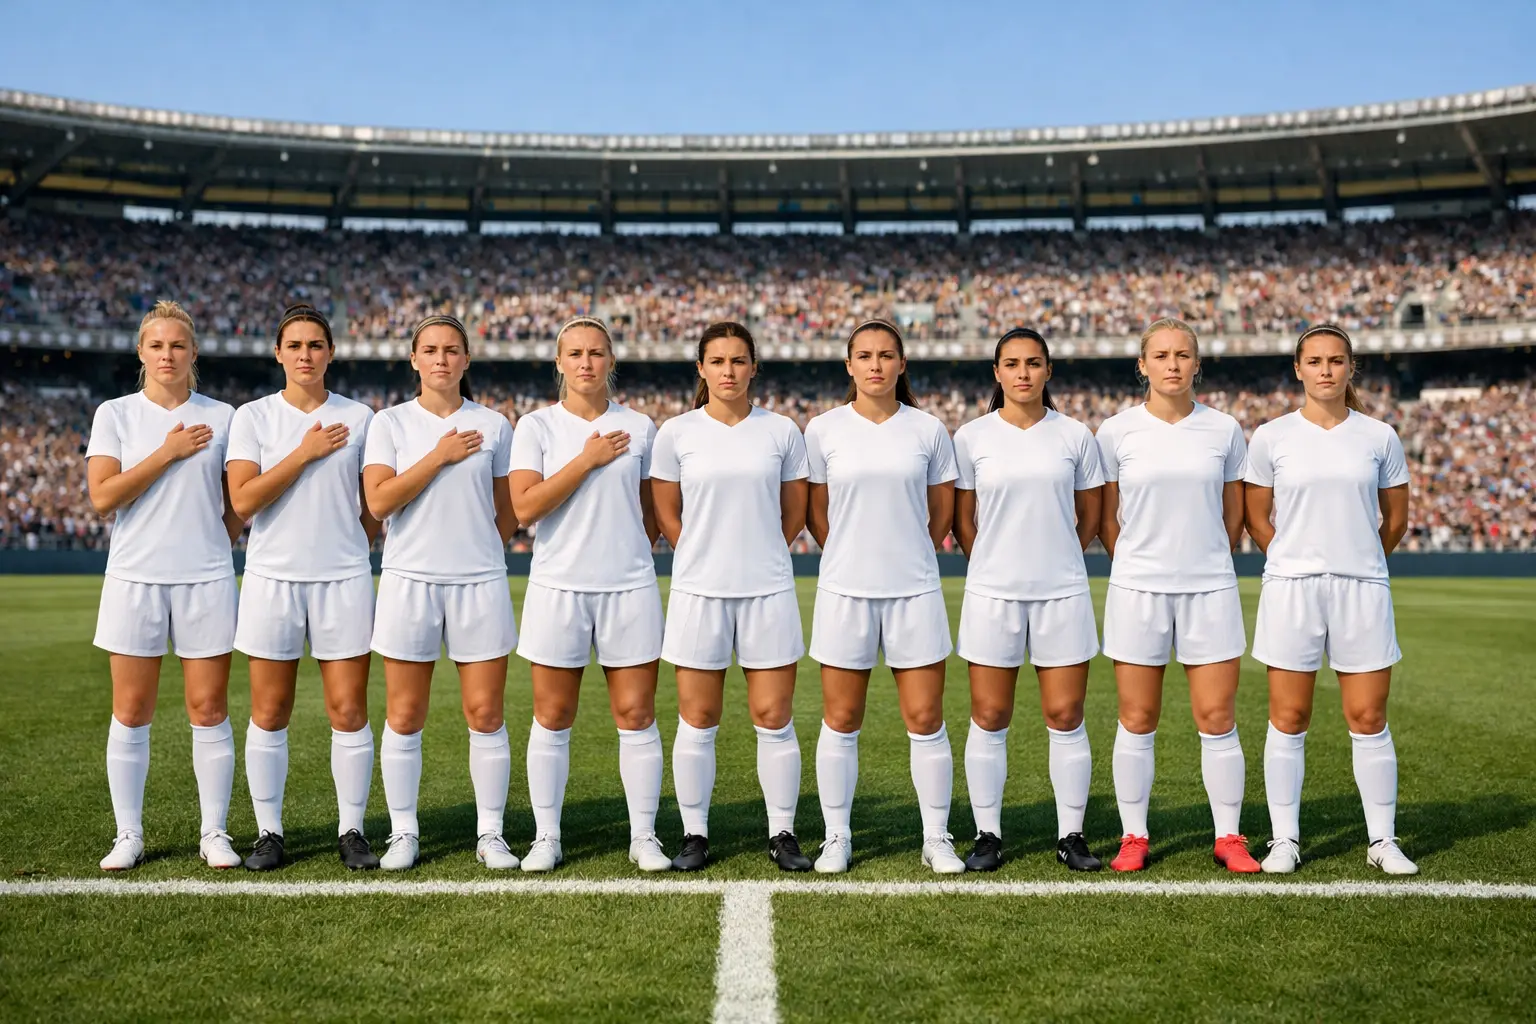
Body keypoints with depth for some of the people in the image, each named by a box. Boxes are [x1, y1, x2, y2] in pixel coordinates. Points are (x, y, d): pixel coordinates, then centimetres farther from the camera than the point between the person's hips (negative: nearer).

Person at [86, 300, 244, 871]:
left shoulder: (221, 417, 6)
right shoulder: (115, 415, 4)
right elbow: (102, 496, -8)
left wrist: (213, 542, 2)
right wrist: (169, 452, -10)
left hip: (206, 579, 0)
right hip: (134, 578, 0)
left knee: (209, 708, 2)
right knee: (131, 713, 4)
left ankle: (214, 833, 12)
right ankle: (128, 835, 15)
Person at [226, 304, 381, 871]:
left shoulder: (358, 417, 7)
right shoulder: (252, 417, 4)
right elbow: (243, 500, -8)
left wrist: (354, 547, 5)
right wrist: (305, 453, -11)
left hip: (344, 577, 0)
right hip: (272, 577, 0)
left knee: (349, 711, 0)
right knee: (269, 714, 4)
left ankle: (351, 830, 12)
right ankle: (268, 831, 16)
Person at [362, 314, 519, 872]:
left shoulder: (492, 424, 8)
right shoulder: (390, 423, 5)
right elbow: (379, 500, -9)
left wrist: (478, 549, 6)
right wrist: (440, 456, -9)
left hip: (480, 581, 1)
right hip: (409, 580, 0)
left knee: (485, 714, 1)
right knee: (404, 717, 4)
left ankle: (490, 833, 13)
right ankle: (403, 833, 17)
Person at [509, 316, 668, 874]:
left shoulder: (639, 426, 7)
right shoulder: (536, 426, 2)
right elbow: (526, 505, -10)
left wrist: (634, 554, 7)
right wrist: (589, 459, -11)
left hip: (630, 587, 1)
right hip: (558, 587, -1)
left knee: (636, 713, 2)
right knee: (552, 717, 5)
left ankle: (644, 835, 13)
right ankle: (546, 837, 16)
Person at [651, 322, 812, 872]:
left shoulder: (782, 430, 4)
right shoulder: (676, 432, 2)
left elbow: (794, 511, 12)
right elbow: (666, 514, 9)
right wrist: (710, 557, 9)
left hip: (769, 589, 0)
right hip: (698, 592, 0)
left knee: (774, 717, 3)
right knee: (697, 719, 5)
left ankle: (782, 833, 15)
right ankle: (694, 833, 17)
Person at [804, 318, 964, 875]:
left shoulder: (928, 429, 3)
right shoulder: (823, 430, 2)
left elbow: (942, 510, 12)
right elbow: (815, 510, 10)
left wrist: (907, 555, 11)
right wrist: (851, 556, 10)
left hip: (915, 591, 0)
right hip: (844, 592, 0)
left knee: (925, 719, 3)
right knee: (840, 720, 5)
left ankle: (937, 837, 15)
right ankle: (837, 837, 18)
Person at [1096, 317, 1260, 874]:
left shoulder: (1224, 429, 3)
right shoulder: (1116, 431, 0)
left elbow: (1233, 515, 13)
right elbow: (1106, 519, 8)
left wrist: (1206, 562, 13)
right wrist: (1138, 565, 10)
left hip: (1210, 588, 1)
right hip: (1137, 591, -1)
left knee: (1217, 719, 2)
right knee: (1137, 719, 5)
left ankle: (1229, 837, 16)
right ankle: (1133, 837, 16)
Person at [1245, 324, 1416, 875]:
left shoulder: (1380, 437, 4)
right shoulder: (1271, 437, 1)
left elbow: (1396, 519, 14)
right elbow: (1256, 519, 8)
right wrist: (1298, 563, 10)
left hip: (1362, 590, 1)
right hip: (1290, 588, -1)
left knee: (1368, 718, 4)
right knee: (1288, 718, 3)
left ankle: (1383, 840, 17)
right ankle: (1285, 839, 13)